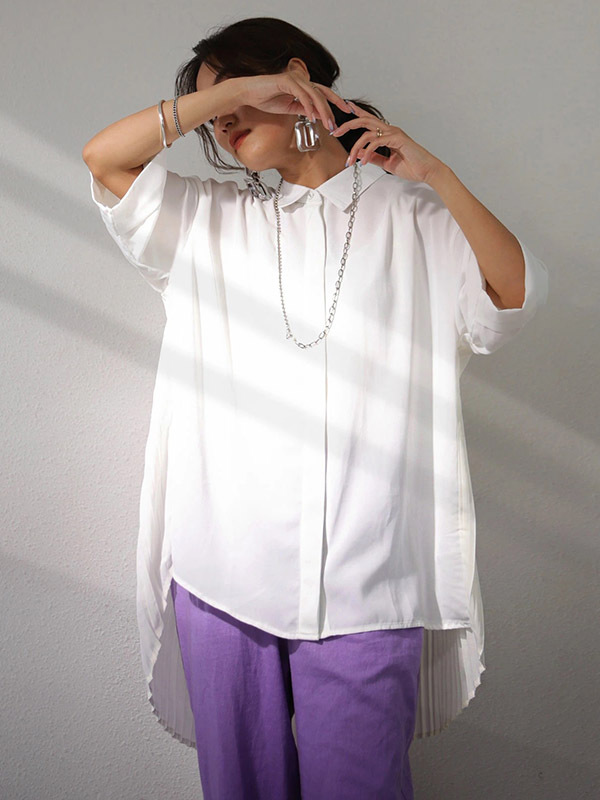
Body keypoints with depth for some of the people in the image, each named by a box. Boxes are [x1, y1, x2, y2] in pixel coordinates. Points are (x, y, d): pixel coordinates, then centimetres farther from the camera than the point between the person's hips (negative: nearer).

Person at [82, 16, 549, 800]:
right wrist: (236, 90, 0)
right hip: (223, 570, 3)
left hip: (365, 580, -2)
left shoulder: (410, 218, 10)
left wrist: (433, 172, -6)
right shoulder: (210, 222, 16)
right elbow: (104, 157, 4)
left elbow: (516, 295, -2)